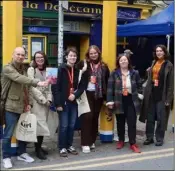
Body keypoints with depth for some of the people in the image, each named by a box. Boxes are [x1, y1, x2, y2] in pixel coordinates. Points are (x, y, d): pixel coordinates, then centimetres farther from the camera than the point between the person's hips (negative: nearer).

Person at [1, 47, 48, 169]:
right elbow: (20, 79, -29)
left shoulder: (23, 70, 16)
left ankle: (22, 153, 29)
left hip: (23, 107, 7)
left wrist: (29, 103, 5)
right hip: (11, 107, -7)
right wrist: (38, 82, -39)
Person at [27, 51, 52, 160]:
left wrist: (49, 99, -2)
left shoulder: (47, 71, 13)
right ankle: (38, 149, 0)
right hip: (36, 101, -5)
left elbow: (49, 87, 12)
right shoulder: (31, 70, -2)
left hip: (46, 101, 5)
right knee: (40, 124, -8)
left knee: (42, 124, 8)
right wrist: (42, 99, -12)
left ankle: (39, 146, 16)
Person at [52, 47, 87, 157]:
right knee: (64, 126, 1)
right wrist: (58, 103, -15)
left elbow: (82, 86, 9)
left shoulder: (78, 70, 6)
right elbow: (55, 87, -11)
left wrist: (75, 95, -10)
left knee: (72, 125, 11)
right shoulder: (61, 69, -7)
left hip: (74, 102, 4)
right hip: (63, 102, -4)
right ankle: (62, 147, 12)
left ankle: (70, 145, 25)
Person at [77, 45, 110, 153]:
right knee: (87, 117, -7)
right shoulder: (83, 64, -3)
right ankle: (85, 143, 0)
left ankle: (92, 141, 23)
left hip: (99, 95, 4)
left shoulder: (104, 66, 7)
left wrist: (106, 97, 8)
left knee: (95, 117, 11)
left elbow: (107, 82, 11)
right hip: (87, 94, -4)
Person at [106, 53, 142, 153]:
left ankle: (133, 143, 5)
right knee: (120, 123, 13)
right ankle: (121, 141, 28)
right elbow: (110, 88, -6)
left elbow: (139, 86, 11)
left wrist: (140, 95, 1)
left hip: (131, 101, 0)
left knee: (132, 123, -1)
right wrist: (110, 101, -13)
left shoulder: (135, 73, 1)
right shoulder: (114, 73, -3)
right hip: (119, 101, 0)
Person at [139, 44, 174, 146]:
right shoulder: (153, 63, 11)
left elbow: (170, 83, -8)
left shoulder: (169, 65, -5)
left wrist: (168, 98, -12)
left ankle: (160, 139, 15)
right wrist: (146, 93, 6)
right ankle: (149, 137, 19)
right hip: (151, 93, 5)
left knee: (160, 118, 3)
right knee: (150, 117, 9)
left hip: (162, 95, -5)